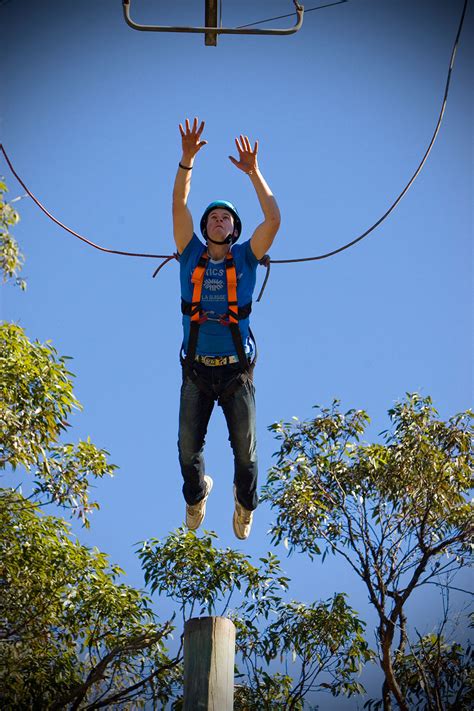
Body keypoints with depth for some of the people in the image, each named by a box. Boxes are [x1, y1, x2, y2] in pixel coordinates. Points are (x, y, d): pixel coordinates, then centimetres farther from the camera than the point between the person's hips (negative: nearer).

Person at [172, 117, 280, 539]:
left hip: (237, 372, -1)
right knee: (189, 447, 4)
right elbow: (179, 206, -2)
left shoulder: (245, 259, 5)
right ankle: (196, 495, 36)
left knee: (245, 450, 4)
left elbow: (274, 221, -8)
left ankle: (245, 503, 33)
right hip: (196, 371, 1)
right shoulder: (192, 256, 7)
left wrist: (254, 173, -10)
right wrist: (188, 159, -10)